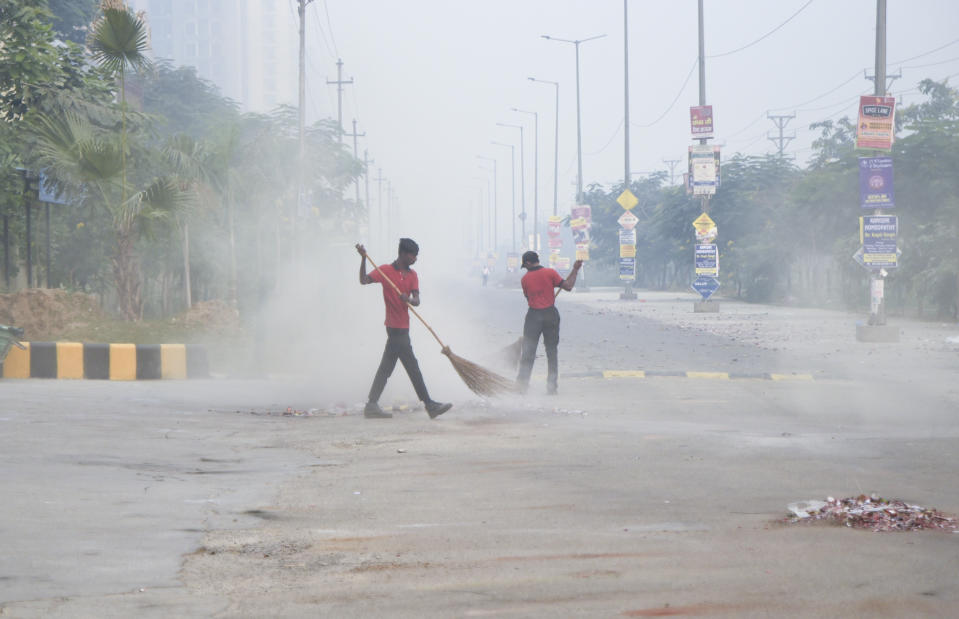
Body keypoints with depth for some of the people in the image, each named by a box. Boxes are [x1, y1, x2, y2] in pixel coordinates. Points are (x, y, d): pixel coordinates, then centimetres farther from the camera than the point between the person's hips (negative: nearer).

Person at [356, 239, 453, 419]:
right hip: (396, 327, -8)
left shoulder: (412, 275, 12)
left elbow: (417, 300, 2)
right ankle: (429, 404, -2)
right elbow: (364, 280, -16)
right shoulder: (385, 271, -6)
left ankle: (372, 406, 10)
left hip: (402, 327, 8)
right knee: (412, 366, -5)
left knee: (386, 368, 8)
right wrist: (364, 258, -25)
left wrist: (409, 299, -22)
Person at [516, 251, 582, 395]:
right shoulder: (550, 273, -6)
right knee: (552, 352, 9)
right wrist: (575, 270, 6)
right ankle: (552, 387, 8)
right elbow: (568, 286, -7)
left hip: (533, 315, 0)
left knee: (528, 351, 5)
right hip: (551, 315, 0)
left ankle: (522, 384, -1)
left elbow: (528, 297, 8)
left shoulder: (525, 279, -2)